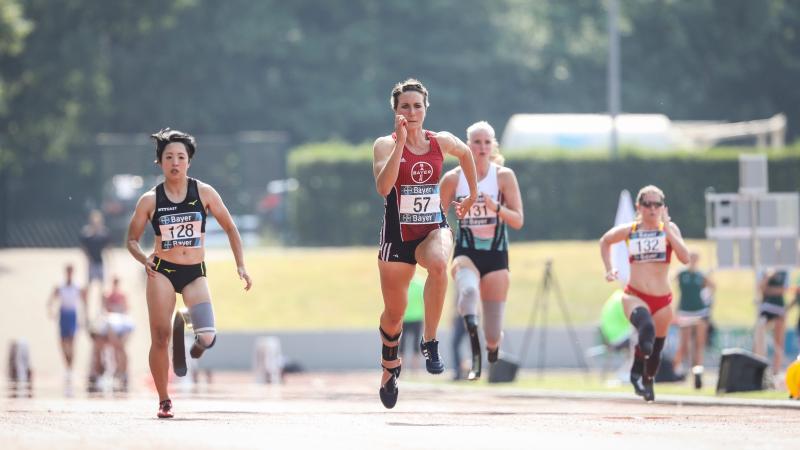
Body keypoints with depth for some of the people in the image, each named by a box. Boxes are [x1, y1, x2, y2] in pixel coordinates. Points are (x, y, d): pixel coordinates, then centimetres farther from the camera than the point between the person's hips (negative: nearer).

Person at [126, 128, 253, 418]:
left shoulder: (204, 193, 1)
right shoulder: (150, 200, 0)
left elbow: (229, 228, 10)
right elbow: (132, 239, 8)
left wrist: (240, 266, 4)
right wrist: (144, 259, -12)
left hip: (195, 273, 0)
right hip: (162, 272, 0)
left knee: (207, 336, -21)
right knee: (160, 337, -8)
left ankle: (200, 341, 18)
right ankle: (164, 401, 6)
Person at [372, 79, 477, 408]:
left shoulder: (441, 142, 2)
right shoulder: (385, 144, -8)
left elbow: (465, 153, 25)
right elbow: (383, 187, -26)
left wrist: (473, 193, 28)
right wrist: (400, 142, -28)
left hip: (433, 229, 1)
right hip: (398, 233, -1)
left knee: (438, 263, -36)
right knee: (394, 311, 10)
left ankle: (430, 342, -24)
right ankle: (390, 367, 40)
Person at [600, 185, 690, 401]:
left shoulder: (669, 229, 1)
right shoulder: (628, 231, 4)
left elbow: (684, 258, -15)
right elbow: (605, 241, 25)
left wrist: (666, 227, -17)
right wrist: (609, 269, 13)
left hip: (662, 300, 2)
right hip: (635, 296, -2)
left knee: (656, 349, 13)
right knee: (646, 328, -35)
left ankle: (647, 382, 42)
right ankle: (636, 372, -18)